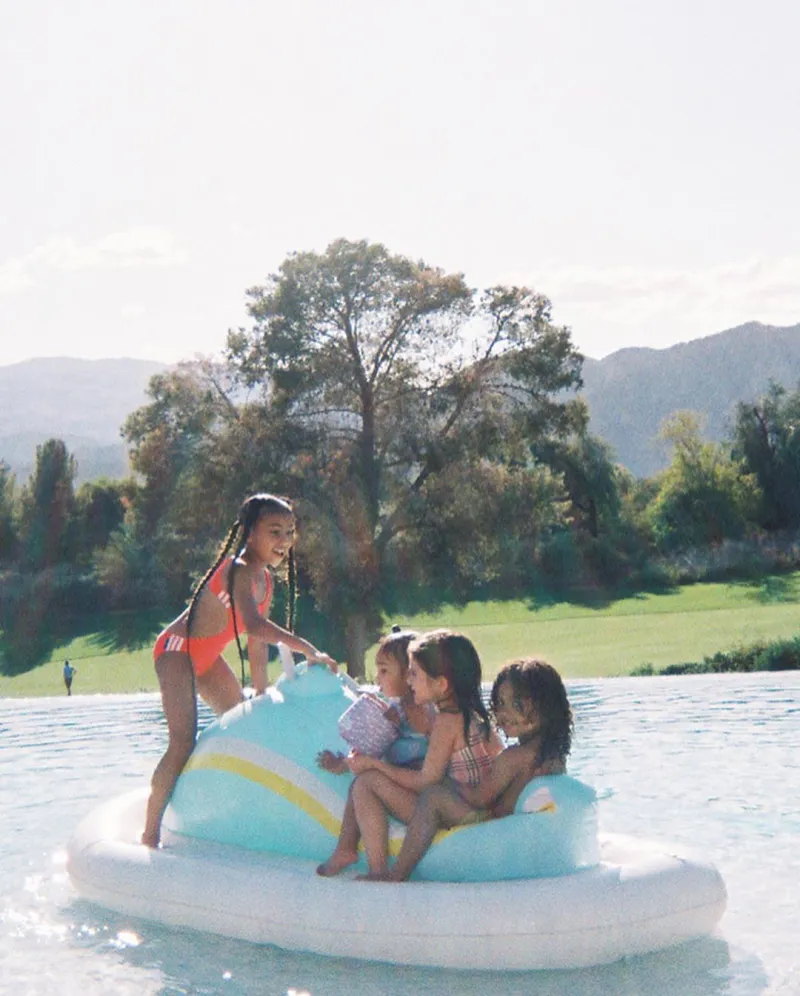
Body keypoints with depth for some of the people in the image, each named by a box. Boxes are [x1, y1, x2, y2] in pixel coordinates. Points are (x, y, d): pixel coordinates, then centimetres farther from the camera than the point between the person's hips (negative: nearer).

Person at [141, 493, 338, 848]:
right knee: (184, 742, -20)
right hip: (177, 649, -10)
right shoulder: (239, 569, -26)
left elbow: (257, 643, 9)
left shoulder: (264, 579, 3)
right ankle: (149, 835, -14)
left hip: (207, 658, 10)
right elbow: (254, 625, -42)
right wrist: (307, 649, -44)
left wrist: (261, 695, 10)